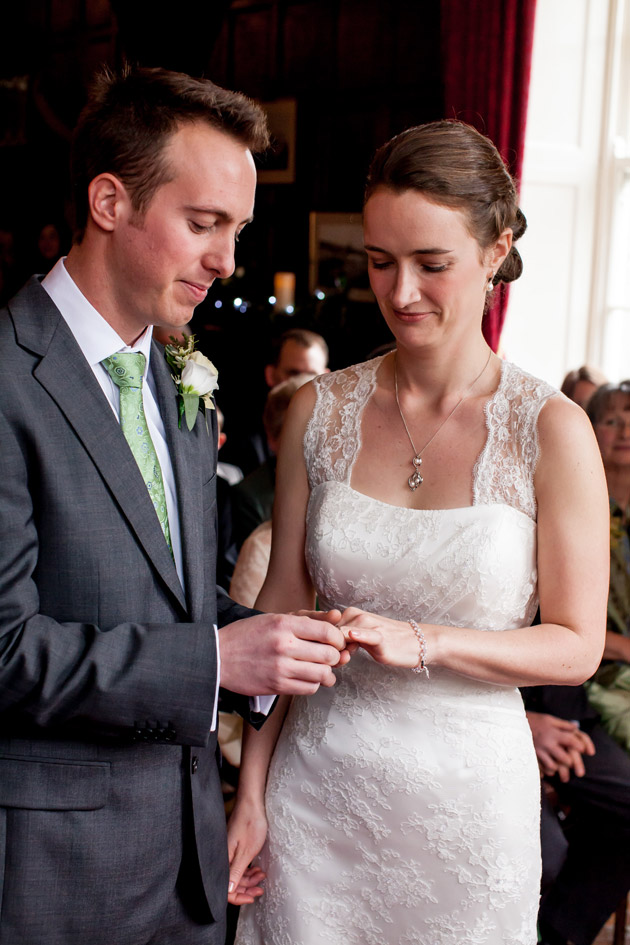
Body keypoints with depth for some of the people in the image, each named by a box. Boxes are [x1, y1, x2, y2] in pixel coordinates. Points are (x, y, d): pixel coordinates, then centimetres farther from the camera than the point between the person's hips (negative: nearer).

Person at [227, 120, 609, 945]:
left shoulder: (551, 430, -10)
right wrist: (251, 794, 2)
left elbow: (576, 645, -6)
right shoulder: (321, 412, -2)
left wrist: (421, 643, -20)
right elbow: (283, 603, 2)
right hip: (318, 784, 2)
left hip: (466, 794, -1)